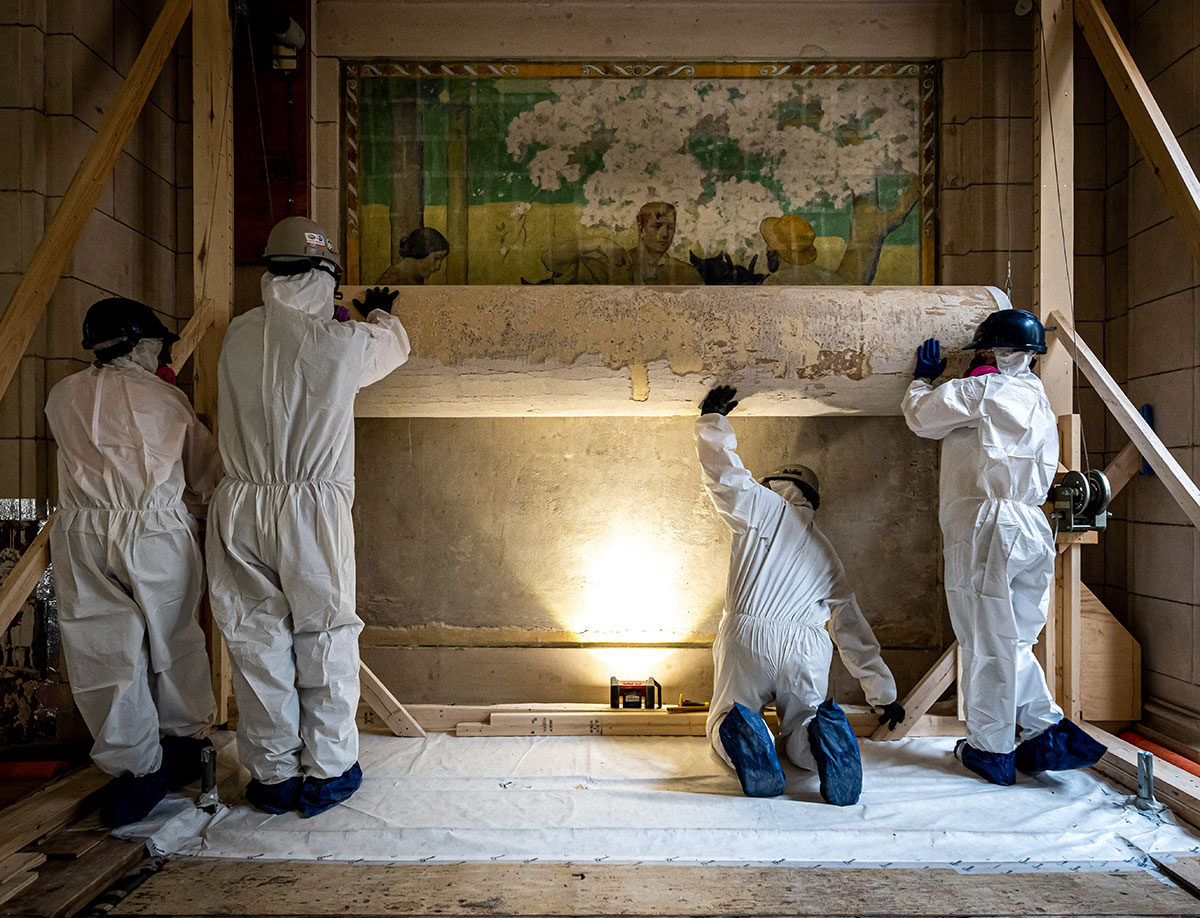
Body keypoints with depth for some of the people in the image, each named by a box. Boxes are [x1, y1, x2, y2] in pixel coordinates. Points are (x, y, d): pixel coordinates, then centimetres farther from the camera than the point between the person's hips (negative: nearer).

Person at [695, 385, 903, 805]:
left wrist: (712, 419, 25)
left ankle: (742, 735, -19)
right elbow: (854, 629, 27)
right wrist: (884, 695, 34)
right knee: (801, 747, 20)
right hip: (807, 649, 3)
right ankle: (823, 730, -15)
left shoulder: (764, 507, 11)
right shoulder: (826, 553, 24)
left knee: (722, 725, 16)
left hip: (748, 637, -3)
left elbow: (723, 473, 7)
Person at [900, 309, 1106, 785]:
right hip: (1031, 528, 8)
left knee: (988, 644, 0)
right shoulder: (1039, 400, 20)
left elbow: (921, 417, 2)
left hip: (986, 526, -8)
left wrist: (922, 378, 24)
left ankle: (991, 750, 10)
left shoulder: (983, 391, -6)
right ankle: (1047, 733, 11)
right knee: (1013, 642, 17)